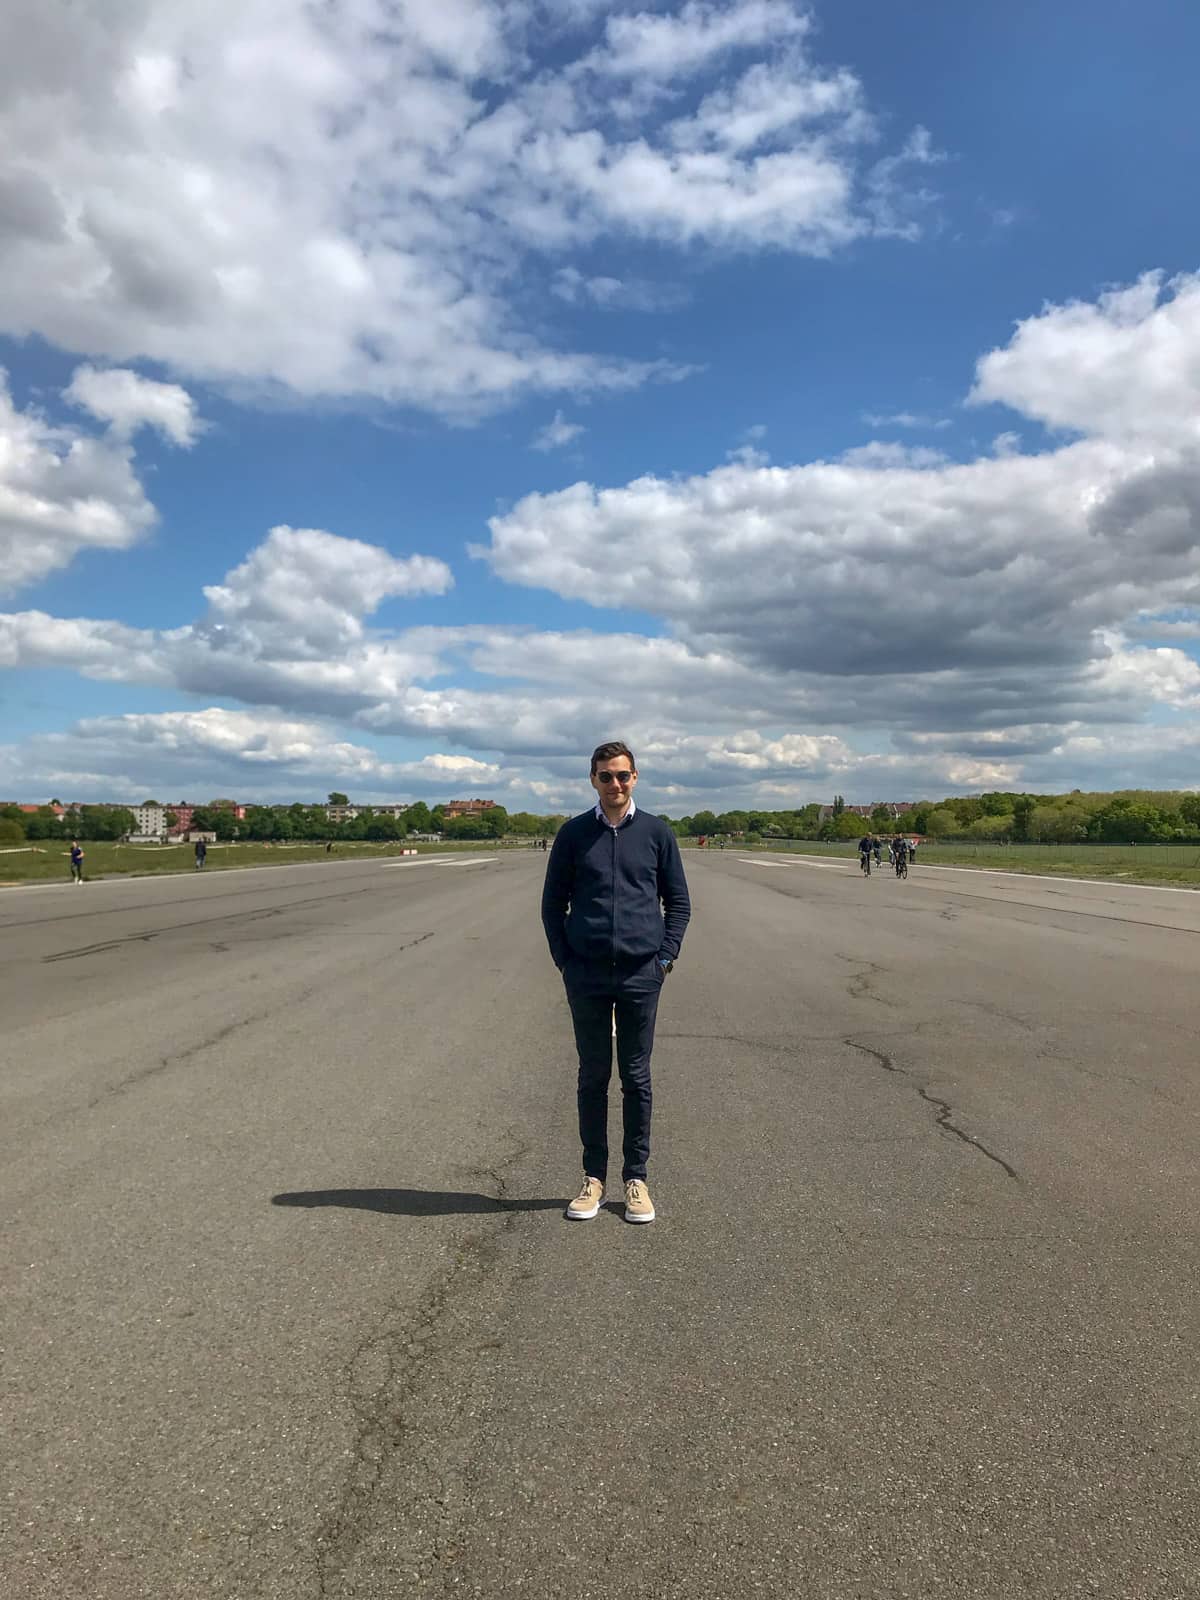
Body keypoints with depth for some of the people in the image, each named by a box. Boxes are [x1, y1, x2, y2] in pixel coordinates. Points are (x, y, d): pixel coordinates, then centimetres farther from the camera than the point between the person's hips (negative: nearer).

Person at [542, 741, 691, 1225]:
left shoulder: (656, 832, 3)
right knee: (592, 1077, 9)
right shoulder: (573, 834, 4)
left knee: (636, 1078, 7)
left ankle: (636, 1178, 19)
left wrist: (665, 956, -1)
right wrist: (563, 959, 2)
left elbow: (678, 900, 9)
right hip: (586, 976, 1)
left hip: (641, 975, 0)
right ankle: (594, 1177, 20)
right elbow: (553, 902, 9)